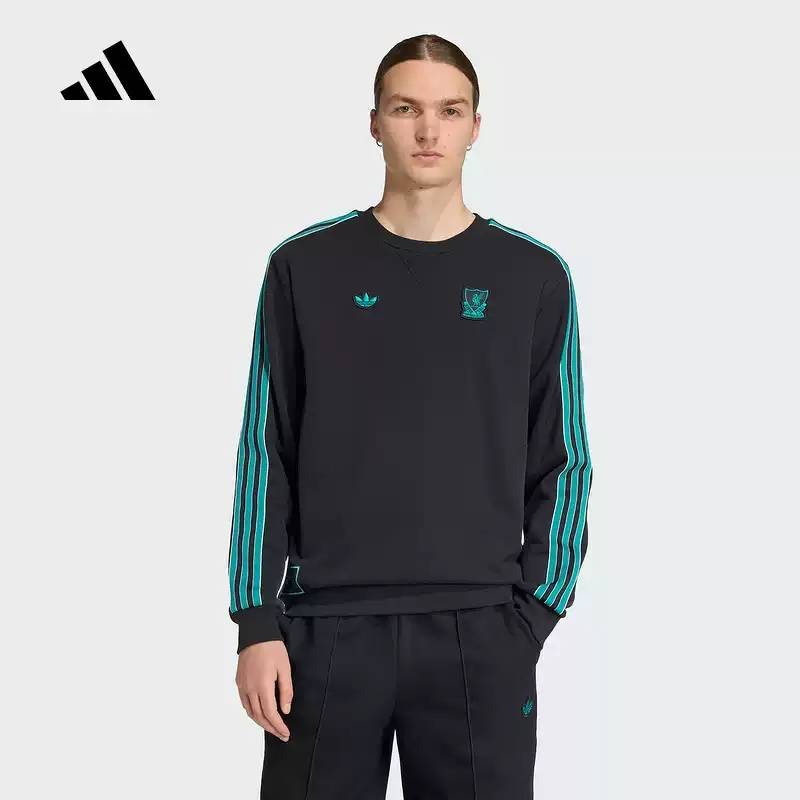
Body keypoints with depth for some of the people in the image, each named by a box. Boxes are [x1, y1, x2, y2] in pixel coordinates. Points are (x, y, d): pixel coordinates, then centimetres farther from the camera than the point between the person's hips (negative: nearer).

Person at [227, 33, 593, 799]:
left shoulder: (534, 276, 5)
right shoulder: (305, 267, 4)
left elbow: (561, 462, 6)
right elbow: (266, 453, 4)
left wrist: (534, 615, -2)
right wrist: (257, 620, -2)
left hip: (480, 635, 0)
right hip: (328, 628, 0)